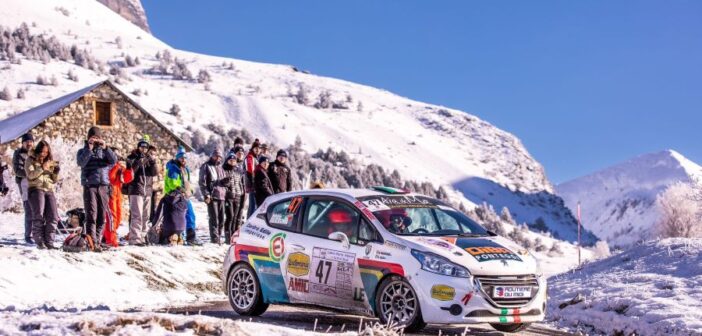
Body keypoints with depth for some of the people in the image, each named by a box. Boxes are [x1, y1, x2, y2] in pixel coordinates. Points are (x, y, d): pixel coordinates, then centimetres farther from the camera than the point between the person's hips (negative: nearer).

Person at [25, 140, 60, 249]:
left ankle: (49, 242, -6)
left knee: (53, 217, -8)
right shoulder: (30, 160, 8)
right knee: (39, 216, -15)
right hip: (36, 189, -4)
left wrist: (56, 172, -1)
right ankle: (39, 242, -13)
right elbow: (30, 175, -9)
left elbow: (54, 180, 18)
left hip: (49, 190, 4)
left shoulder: (50, 162, 20)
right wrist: (42, 168, -16)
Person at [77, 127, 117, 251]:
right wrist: (89, 148, -17)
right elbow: (81, 162, -10)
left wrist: (105, 148, -14)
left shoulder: (104, 150, 15)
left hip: (103, 186, 3)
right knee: (91, 215, -10)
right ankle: (92, 242, -14)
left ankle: (97, 240, 11)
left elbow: (114, 161, -3)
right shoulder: (83, 151, 10)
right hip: (89, 186, -3)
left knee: (102, 216, 3)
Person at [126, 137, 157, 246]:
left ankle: (143, 236, 15)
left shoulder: (148, 159, 15)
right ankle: (135, 238, -17)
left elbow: (153, 173, 4)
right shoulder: (132, 158, 3)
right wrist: (138, 161, -21)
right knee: (137, 215, -14)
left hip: (147, 191, 5)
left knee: (145, 216, 8)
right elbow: (130, 171, -11)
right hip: (136, 190, -5)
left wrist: (153, 164, -13)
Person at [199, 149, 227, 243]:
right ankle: (215, 238, -9)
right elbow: (202, 182, -4)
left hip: (221, 196, 6)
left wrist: (225, 181, 3)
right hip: (212, 196, -6)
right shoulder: (206, 166, 2)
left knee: (221, 219, 5)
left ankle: (219, 237, 12)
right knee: (214, 218, -10)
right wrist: (206, 195, -13)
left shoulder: (220, 167, 22)